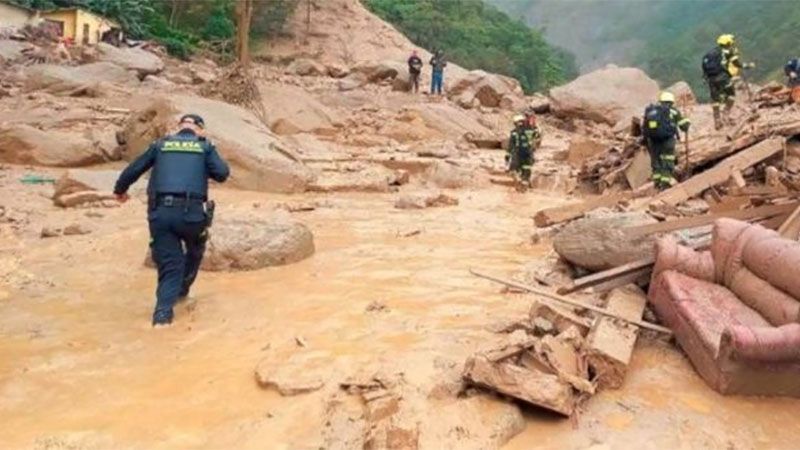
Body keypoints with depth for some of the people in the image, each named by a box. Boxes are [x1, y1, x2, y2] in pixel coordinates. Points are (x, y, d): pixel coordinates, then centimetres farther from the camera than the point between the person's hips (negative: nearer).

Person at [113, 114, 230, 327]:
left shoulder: (160, 144, 18)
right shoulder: (205, 146, 12)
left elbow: (133, 169, 19)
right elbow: (222, 174, 0)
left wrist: (120, 190, 37)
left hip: (160, 212, 2)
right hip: (191, 212, -2)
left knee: (169, 266, 7)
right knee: (195, 251, 29)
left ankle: (163, 313, -8)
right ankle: (182, 290, 36)